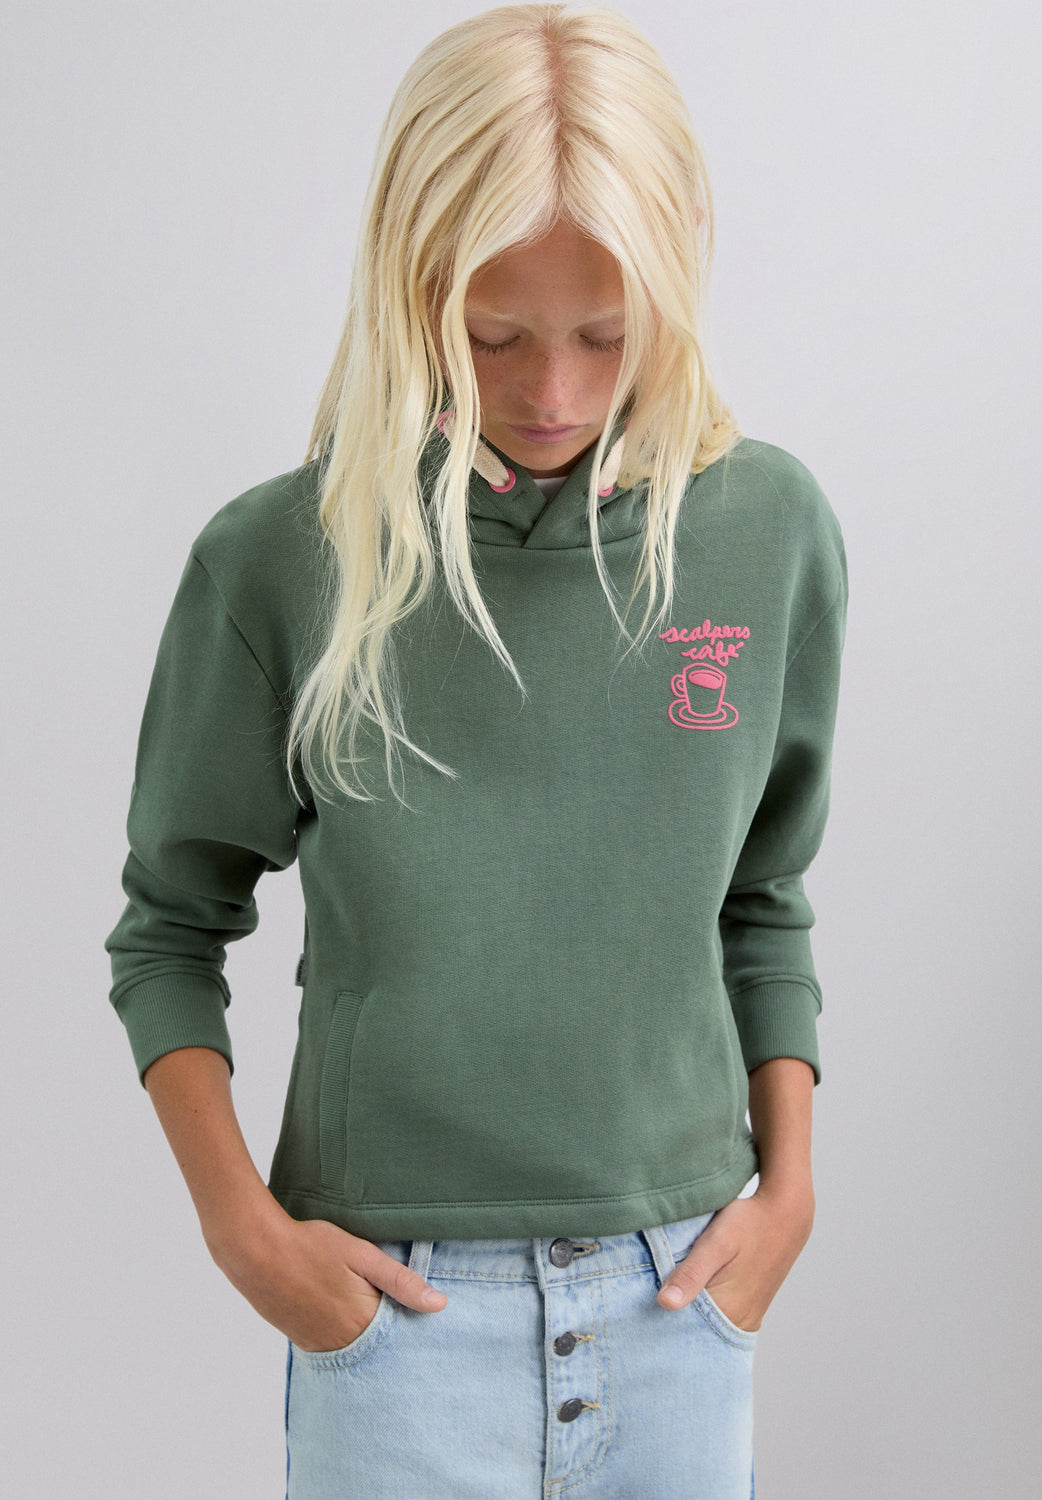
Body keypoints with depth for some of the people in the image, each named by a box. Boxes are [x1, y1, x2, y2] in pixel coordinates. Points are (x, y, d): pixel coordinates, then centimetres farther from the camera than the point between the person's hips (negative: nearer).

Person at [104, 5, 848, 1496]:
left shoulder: (770, 530, -4)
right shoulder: (280, 559, -10)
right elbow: (172, 924, 1)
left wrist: (788, 1184, 3)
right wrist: (237, 1214, -8)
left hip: (682, 1293, 3)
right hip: (395, 1303, -2)